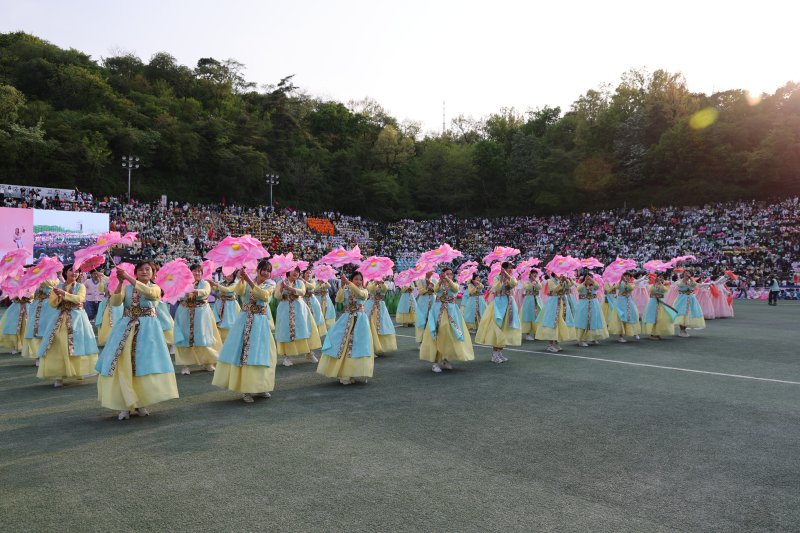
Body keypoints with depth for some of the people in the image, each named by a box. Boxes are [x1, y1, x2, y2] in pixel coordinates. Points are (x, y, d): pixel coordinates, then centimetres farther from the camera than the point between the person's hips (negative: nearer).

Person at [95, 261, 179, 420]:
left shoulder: (155, 288, 6)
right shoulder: (126, 288, 11)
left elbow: (148, 292, -19)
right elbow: (115, 302, -6)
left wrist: (128, 277, -22)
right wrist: (120, 282, -16)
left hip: (147, 329, -1)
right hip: (126, 329, 1)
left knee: (145, 364, -5)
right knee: (122, 365, -7)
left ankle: (141, 403, 10)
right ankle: (125, 405, 0)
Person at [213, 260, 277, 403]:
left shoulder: (270, 284, 3)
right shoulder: (246, 282, 6)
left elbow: (263, 295, -18)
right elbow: (238, 291, -15)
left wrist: (249, 280, -25)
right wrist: (242, 279, -33)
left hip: (260, 322, -1)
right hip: (244, 320, 1)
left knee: (258, 353, 2)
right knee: (240, 351, -1)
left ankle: (259, 386, 18)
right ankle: (245, 389, 6)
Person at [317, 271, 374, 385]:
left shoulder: (364, 291, 3)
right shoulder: (345, 291, 6)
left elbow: (360, 294, -22)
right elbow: (338, 299, -14)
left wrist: (348, 282, -29)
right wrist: (342, 285, -24)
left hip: (359, 321, -1)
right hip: (346, 320, 1)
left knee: (358, 346, -4)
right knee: (342, 345, 1)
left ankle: (356, 372, 6)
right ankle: (342, 371, 10)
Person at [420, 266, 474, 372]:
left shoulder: (455, 284, 5)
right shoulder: (439, 284, 4)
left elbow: (455, 288, -19)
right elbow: (435, 289, -19)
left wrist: (447, 279, -36)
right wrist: (441, 280, -38)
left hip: (451, 311, 2)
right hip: (439, 311, -2)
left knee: (450, 334, 6)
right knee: (437, 334, -7)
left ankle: (446, 360, 22)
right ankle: (435, 361, -6)